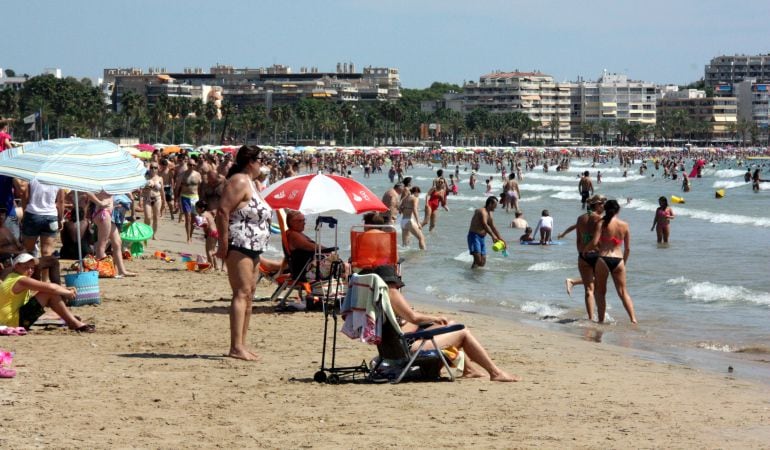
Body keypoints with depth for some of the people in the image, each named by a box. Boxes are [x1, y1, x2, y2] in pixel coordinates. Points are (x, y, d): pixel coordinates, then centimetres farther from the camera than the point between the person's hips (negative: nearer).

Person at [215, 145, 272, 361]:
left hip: (253, 247, 11)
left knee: (249, 294, 10)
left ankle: (241, 345, 15)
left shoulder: (250, 182, 20)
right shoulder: (239, 181, -12)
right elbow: (222, 211, -20)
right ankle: (236, 347, -18)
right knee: (242, 293, -14)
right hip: (239, 246, -11)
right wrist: (223, 243, -22)